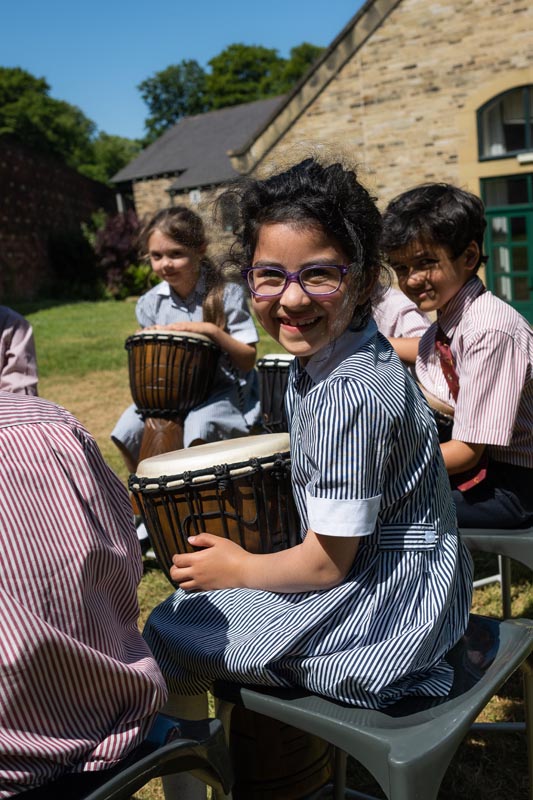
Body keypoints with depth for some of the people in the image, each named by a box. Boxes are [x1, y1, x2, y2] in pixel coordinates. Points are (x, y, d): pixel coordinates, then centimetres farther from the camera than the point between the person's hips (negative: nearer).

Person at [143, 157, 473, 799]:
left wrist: (237, 569, -7)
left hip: (382, 610, -9)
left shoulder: (347, 396, -31)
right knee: (208, 595, 23)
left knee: (171, 633, 0)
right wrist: (238, 556, 9)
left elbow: (327, 563, -23)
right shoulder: (320, 358, 0)